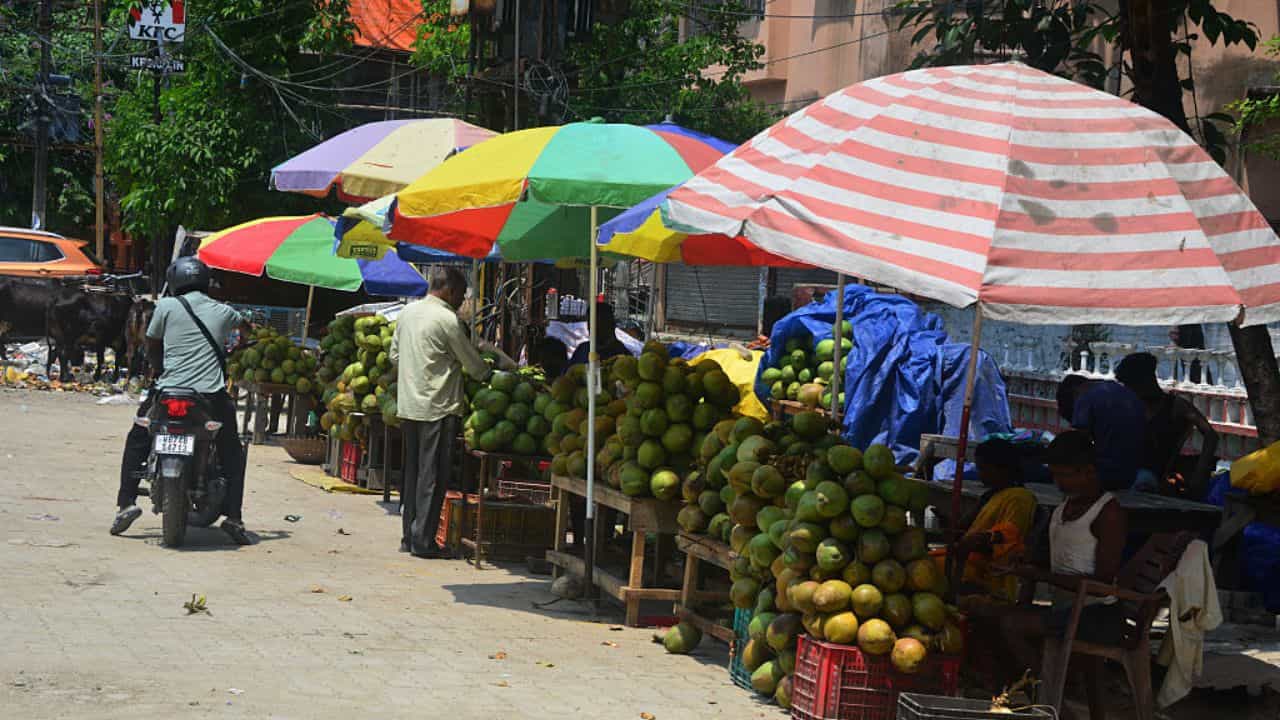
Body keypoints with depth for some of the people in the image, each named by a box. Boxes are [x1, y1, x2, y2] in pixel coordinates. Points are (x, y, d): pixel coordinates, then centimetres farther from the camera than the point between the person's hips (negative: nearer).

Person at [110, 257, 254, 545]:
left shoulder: (167, 306, 3)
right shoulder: (223, 311, 11)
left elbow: (151, 343, 14)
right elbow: (245, 325, 34)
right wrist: (245, 336, 57)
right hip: (211, 394, 1)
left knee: (137, 442, 22)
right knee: (232, 453, 18)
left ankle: (126, 502, 10)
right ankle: (233, 517, 5)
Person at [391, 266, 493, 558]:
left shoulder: (407, 313, 10)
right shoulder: (448, 320, -12)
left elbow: (395, 355, 18)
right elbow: (473, 365, -5)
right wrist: (489, 376, 12)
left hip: (408, 404, 8)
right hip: (438, 406, -8)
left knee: (413, 472, 13)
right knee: (433, 476, -3)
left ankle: (408, 535, 16)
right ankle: (423, 540, -2)